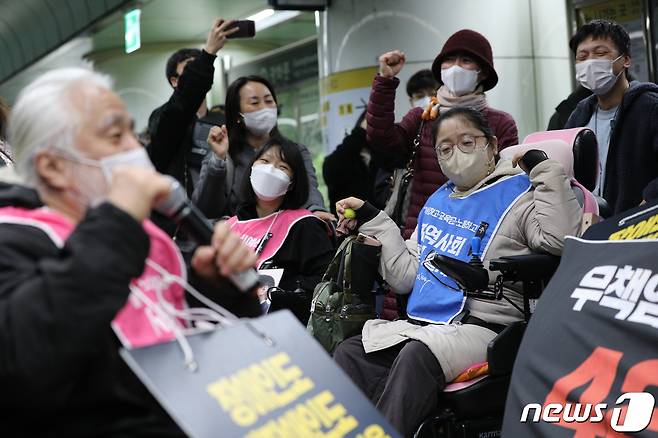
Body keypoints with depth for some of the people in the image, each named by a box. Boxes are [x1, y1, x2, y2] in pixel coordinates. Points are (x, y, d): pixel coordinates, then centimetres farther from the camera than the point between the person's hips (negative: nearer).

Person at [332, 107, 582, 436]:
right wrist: (371, 220, 16)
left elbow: (558, 239, -19)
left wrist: (543, 166, -14)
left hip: (481, 326, -6)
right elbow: (406, 275, 18)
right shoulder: (437, 202, 22)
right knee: (349, 353, -16)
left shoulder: (517, 196, 3)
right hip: (422, 322, 7)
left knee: (416, 355, -35)